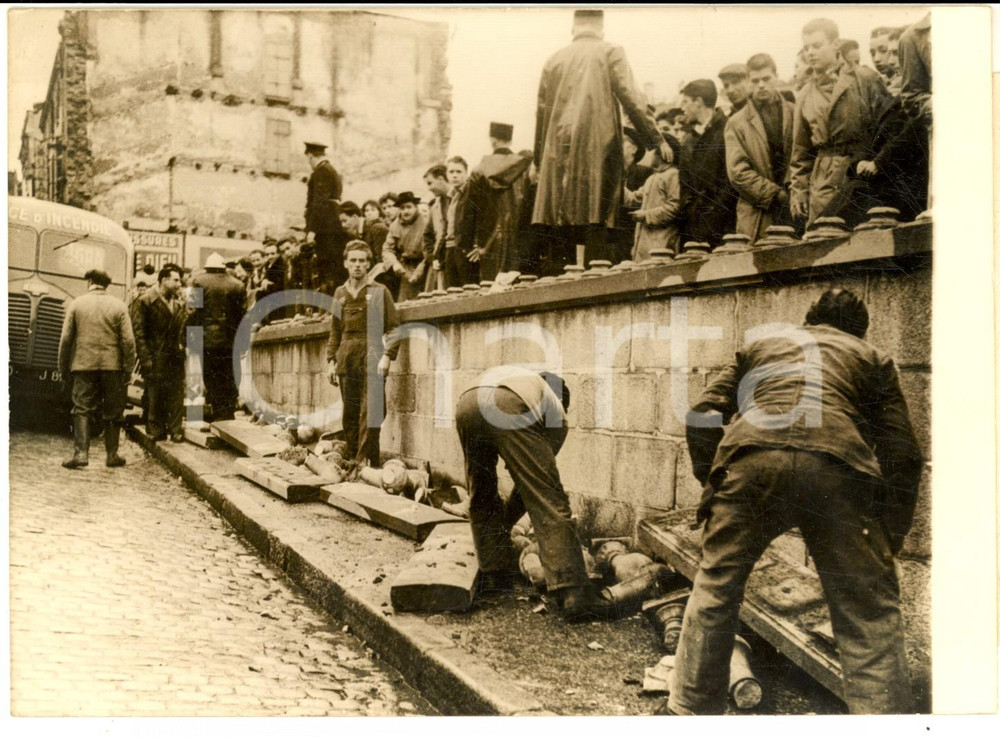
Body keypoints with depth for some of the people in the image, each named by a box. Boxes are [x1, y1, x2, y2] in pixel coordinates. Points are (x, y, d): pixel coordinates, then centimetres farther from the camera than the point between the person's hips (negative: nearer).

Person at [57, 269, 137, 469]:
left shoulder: (76, 304, 2)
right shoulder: (118, 305, 1)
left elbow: (66, 338, 2)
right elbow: (128, 340, -3)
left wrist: (64, 367, 10)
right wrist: (128, 368, 3)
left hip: (83, 365, 0)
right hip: (112, 365, 0)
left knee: (82, 409, 3)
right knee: (113, 412, 9)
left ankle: (81, 452, -8)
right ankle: (112, 454, 13)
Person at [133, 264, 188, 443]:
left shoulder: (179, 301, 10)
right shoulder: (146, 300, -6)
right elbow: (139, 330, -7)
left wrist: (182, 345, 2)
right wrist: (145, 357, -12)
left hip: (175, 356, 4)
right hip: (156, 356, -4)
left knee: (176, 395, 3)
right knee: (156, 396, 2)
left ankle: (175, 430, 10)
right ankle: (156, 430, 12)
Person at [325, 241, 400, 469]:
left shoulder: (379, 291, 4)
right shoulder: (340, 293, 16)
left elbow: (393, 328, 1)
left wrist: (387, 356, -10)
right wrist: (330, 360, 13)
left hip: (371, 359, -4)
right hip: (346, 361, 4)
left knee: (369, 413, -10)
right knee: (350, 415, 6)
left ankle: (365, 462, -10)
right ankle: (350, 460, 13)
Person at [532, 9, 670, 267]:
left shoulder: (554, 59, 14)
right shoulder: (610, 52, 4)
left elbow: (542, 113, 15)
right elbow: (631, 100, -5)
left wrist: (539, 161, 20)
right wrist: (656, 139, 1)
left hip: (559, 155, 4)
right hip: (598, 151, -3)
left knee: (563, 233, 4)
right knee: (596, 227, -5)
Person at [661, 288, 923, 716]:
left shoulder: (759, 347, 34)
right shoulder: (871, 358, 30)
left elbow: (702, 418, 19)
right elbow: (902, 455, 18)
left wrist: (712, 484, 25)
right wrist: (891, 536, 22)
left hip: (752, 458, 1)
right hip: (837, 465, -1)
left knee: (715, 587, 16)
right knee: (868, 614, 10)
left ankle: (690, 708, 23)